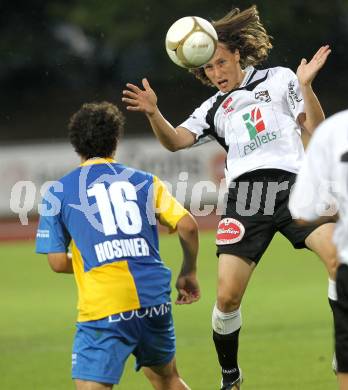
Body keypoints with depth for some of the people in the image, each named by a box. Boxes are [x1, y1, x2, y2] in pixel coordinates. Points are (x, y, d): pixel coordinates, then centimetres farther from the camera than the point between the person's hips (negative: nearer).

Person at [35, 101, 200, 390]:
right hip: (154, 299, 4)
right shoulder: (144, 181, 13)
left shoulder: (58, 192, 7)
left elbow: (58, 262, 5)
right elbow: (187, 226, 3)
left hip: (103, 308, -4)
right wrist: (189, 273, 18)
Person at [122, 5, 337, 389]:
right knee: (227, 296, -8)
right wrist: (153, 113, -8)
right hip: (245, 195, 2)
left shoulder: (277, 79, 16)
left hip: (292, 186, -2)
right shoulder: (213, 109, 24)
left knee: (338, 257, -26)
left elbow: (315, 128, 9)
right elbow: (175, 141, 10)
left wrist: (305, 86, -7)